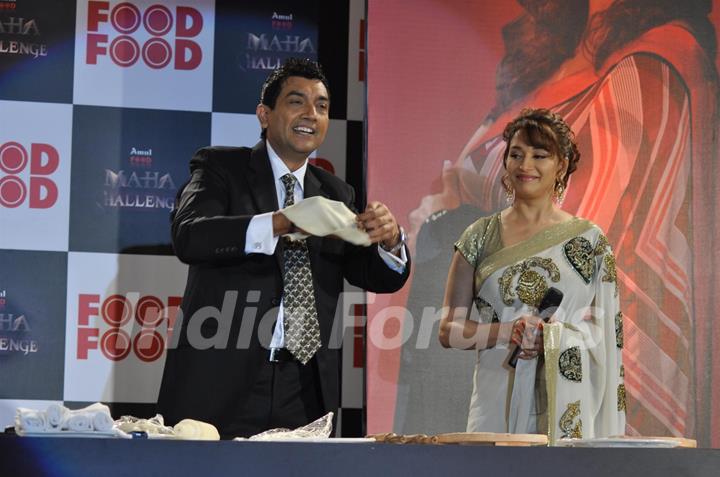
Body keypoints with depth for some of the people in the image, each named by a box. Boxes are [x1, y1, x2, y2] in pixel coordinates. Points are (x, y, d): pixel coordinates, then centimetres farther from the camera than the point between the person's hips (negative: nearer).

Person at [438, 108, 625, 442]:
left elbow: (606, 331, 6)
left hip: (568, 405, 0)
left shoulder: (589, 240, 6)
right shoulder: (480, 237, 7)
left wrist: (553, 335, -11)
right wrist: (508, 331, -11)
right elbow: (449, 331, 5)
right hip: (497, 404, 1)